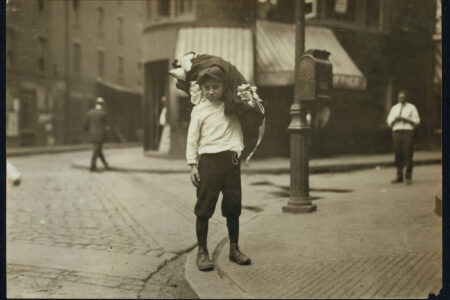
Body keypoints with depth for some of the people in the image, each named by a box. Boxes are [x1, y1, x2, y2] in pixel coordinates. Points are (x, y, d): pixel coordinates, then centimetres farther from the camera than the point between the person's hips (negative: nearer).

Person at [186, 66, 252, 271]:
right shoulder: (199, 110, 3)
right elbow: (192, 139, 3)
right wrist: (192, 165, -3)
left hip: (231, 159, 3)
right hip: (208, 159, -3)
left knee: (233, 206, 8)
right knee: (204, 208, 0)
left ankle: (234, 249, 21)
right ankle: (202, 251, 10)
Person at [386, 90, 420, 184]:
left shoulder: (411, 107, 11)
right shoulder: (394, 108, 20)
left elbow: (417, 121, 4)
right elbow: (389, 122, 15)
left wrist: (406, 119, -9)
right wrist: (395, 119, -5)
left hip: (407, 132, -3)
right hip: (396, 132, 3)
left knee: (408, 154, -9)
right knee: (398, 154, -2)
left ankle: (408, 177, -6)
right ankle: (399, 176, 3)